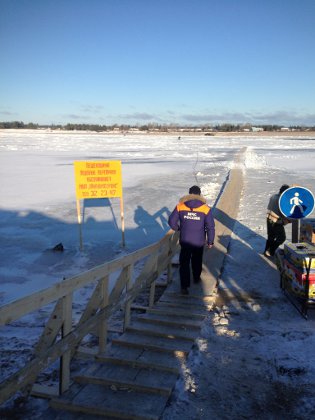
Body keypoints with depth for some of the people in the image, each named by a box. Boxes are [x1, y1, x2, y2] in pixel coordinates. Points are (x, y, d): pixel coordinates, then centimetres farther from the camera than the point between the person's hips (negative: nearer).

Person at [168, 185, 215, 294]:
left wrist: (177, 228, 16)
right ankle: (196, 278, 44)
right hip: (199, 242, 1)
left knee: (184, 263, 8)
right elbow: (210, 227, -9)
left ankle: (184, 286, 1)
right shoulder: (206, 209, -11)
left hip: (184, 241, 0)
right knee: (197, 261, 24)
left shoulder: (180, 206, -9)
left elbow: (172, 221, -5)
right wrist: (210, 241, 4)